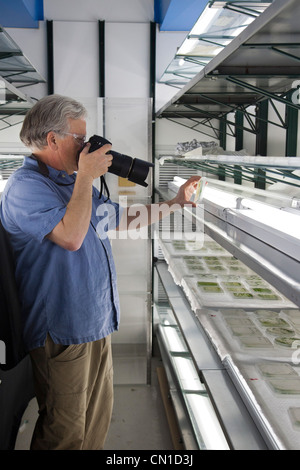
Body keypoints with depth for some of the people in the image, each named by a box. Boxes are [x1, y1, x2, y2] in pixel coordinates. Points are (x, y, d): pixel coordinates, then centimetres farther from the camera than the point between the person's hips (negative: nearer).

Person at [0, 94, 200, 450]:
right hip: (61, 331, -9)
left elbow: (122, 219, 21)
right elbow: (71, 235, -29)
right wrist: (86, 177, -20)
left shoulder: (74, 183, 14)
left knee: (97, 418, 20)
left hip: (96, 324, 9)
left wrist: (176, 202, 19)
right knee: (65, 432, 4)